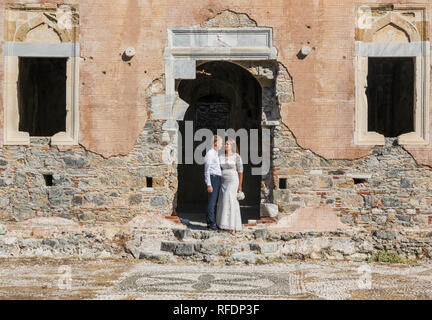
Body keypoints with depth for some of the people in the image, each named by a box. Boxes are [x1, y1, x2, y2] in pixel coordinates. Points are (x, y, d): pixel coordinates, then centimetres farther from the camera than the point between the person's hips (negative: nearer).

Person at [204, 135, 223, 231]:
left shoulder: (216, 154, 20)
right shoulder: (210, 153, -9)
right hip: (212, 179, -9)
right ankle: (211, 223, -8)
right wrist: (209, 185, -18)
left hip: (218, 179, 9)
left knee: (215, 202, 8)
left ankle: (211, 223, 12)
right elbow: (206, 170, -13)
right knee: (212, 202, -9)